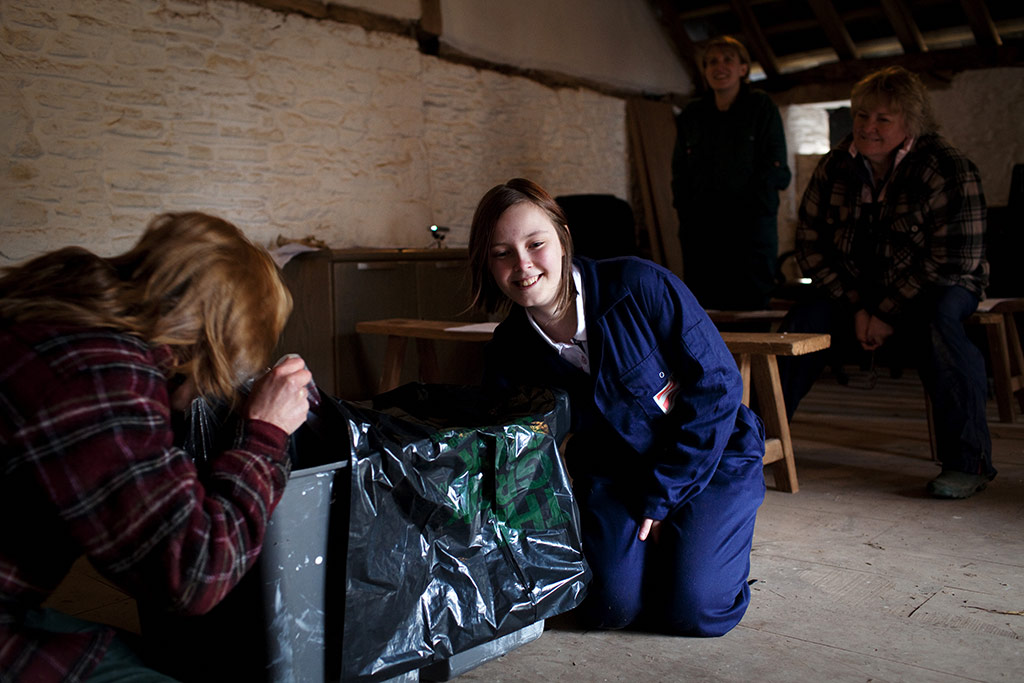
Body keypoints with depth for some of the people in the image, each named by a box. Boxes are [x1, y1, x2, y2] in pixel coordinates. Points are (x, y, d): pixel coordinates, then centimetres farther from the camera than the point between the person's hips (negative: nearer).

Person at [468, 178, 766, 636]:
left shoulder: (639, 285, -22)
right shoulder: (508, 355, -11)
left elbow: (716, 383, -17)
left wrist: (662, 495, -15)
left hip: (712, 454, -2)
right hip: (613, 471, 3)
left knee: (694, 611, -17)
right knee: (610, 606, -17)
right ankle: (641, 544, 16)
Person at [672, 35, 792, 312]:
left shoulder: (762, 108, 7)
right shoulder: (691, 114, 16)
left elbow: (774, 170, 1)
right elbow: (679, 173, 15)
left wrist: (752, 211, -10)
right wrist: (686, 212, 1)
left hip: (751, 227, -3)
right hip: (699, 231, 3)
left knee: (749, 308, -5)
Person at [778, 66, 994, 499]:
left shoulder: (948, 171, -14)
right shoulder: (835, 168, -2)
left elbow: (952, 261, -18)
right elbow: (811, 244, -2)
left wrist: (888, 314, -22)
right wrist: (856, 307, -13)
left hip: (940, 288, -3)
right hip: (860, 287, 4)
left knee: (935, 320, -36)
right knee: (806, 318, -21)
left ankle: (968, 460, -27)